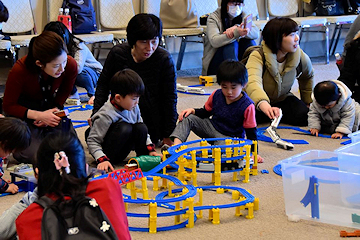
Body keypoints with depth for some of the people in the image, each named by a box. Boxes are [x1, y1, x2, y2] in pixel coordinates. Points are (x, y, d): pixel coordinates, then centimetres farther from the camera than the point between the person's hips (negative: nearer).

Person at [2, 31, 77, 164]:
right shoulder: (19, 71, -32)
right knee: (35, 155, -20)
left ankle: (44, 133, 21)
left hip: (51, 107, 4)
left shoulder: (70, 65, -23)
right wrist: (39, 115, -31)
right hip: (23, 112, -4)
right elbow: (8, 106, -19)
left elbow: (63, 94, 0)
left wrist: (54, 111, -18)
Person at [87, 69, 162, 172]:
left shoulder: (134, 108, -2)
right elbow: (92, 141, -23)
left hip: (120, 153, 7)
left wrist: (151, 149, 0)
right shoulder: (105, 115, -26)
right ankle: (108, 160, -22)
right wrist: (102, 160, -34)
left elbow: (143, 132, 12)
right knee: (125, 128, -31)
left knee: (141, 128, -14)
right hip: (105, 152, -7)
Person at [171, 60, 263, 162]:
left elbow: (251, 133, -12)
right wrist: (193, 111, -7)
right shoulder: (216, 95, -5)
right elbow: (206, 112, 13)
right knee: (187, 118, -14)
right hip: (212, 127, 5)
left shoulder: (247, 106, -19)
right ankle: (176, 146, -30)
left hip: (230, 137, -5)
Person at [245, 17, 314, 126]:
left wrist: (307, 104, 13)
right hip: (259, 103, -3)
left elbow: (308, 77, 11)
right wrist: (265, 106, -74)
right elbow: (252, 83, -55)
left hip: (283, 99, 3)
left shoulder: (301, 58, -15)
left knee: (305, 116, -22)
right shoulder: (257, 57, -33)